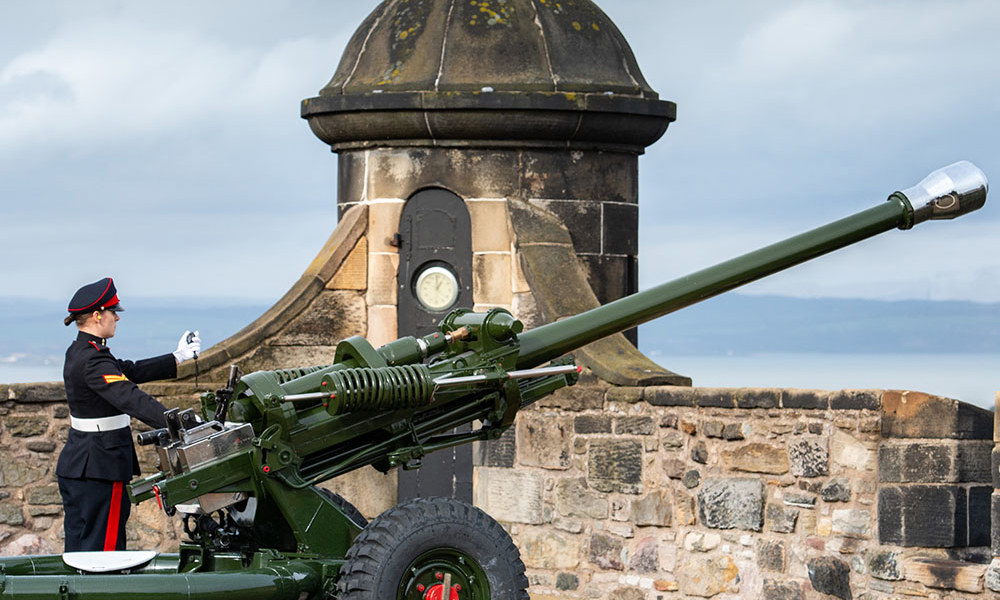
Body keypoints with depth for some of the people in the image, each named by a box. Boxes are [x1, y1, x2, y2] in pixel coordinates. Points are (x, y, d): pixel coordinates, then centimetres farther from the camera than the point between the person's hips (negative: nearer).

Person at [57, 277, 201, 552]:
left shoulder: (78, 352, 11)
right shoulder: (93, 360, -21)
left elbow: (130, 371, 18)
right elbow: (131, 399, -32)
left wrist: (177, 357, 23)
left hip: (75, 466, 10)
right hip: (99, 470, -10)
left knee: (78, 549, 14)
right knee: (103, 549, -5)